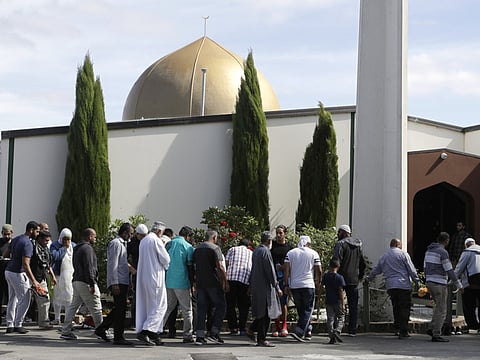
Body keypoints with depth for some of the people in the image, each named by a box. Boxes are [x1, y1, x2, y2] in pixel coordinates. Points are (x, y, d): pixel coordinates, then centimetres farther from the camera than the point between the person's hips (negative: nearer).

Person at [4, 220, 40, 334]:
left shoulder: (16, 239, 11)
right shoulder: (27, 243, -17)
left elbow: (5, 254, 17)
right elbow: (25, 264, -23)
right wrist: (34, 281, -23)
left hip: (8, 271, 9)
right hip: (18, 273, -9)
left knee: (12, 299, 13)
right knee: (24, 300, -1)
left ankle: (10, 325, 14)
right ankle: (18, 325, 3)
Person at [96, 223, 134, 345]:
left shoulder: (122, 243, 21)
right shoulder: (115, 243, -10)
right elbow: (113, 264, -16)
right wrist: (115, 283, -21)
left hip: (122, 282, 10)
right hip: (118, 283, -10)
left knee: (119, 309, 13)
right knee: (120, 309, -7)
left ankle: (102, 328, 20)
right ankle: (118, 337, -3)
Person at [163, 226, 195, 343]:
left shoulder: (168, 244, 10)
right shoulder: (188, 247, -5)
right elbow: (190, 268, -5)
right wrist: (191, 285, 3)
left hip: (167, 281, 5)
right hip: (182, 282, -5)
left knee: (167, 307, 12)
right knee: (187, 309, 5)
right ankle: (187, 335, 5)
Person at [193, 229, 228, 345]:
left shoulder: (197, 249, 13)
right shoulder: (215, 248, -8)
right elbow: (219, 266, -15)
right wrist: (225, 281, -10)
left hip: (200, 283, 6)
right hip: (213, 283, -6)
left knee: (201, 309, 7)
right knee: (220, 306, 5)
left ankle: (200, 336, 3)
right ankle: (214, 333, -2)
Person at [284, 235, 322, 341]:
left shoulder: (290, 253, 8)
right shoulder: (313, 253, 2)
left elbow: (286, 270, 0)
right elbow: (319, 271, 0)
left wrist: (286, 284, 4)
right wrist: (318, 284, 12)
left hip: (294, 285, 3)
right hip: (308, 285, -3)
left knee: (300, 309, 15)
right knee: (307, 309, 0)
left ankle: (307, 331, 19)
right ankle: (299, 332, -13)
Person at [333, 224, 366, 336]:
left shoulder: (341, 244, -7)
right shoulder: (358, 245, 14)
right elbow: (363, 263, 19)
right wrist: (360, 275, 24)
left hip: (342, 278, -5)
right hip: (354, 280, 5)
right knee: (353, 305, 7)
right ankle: (352, 330, 5)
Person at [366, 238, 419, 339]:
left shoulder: (384, 256, 17)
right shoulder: (403, 254, 0)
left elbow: (375, 270, 27)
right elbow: (411, 269, -4)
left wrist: (368, 279, 42)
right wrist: (417, 281, 3)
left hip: (390, 286, 5)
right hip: (403, 285, -5)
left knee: (396, 307, 17)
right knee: (404, 308, -5)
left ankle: (397, 328, 18)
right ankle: (403, 331, -11)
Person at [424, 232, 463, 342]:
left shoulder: (429, 250, 12)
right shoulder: (443, 252, -14)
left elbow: (425, 268, 17)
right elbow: (449, 271, -16)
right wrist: (459, 285, -9)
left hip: (429, 282, 8)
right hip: (439, 284, -8)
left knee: (439, 306, 22)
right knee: (441, 310, -3)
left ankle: (432, 328, 13)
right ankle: (436, 335, -3)